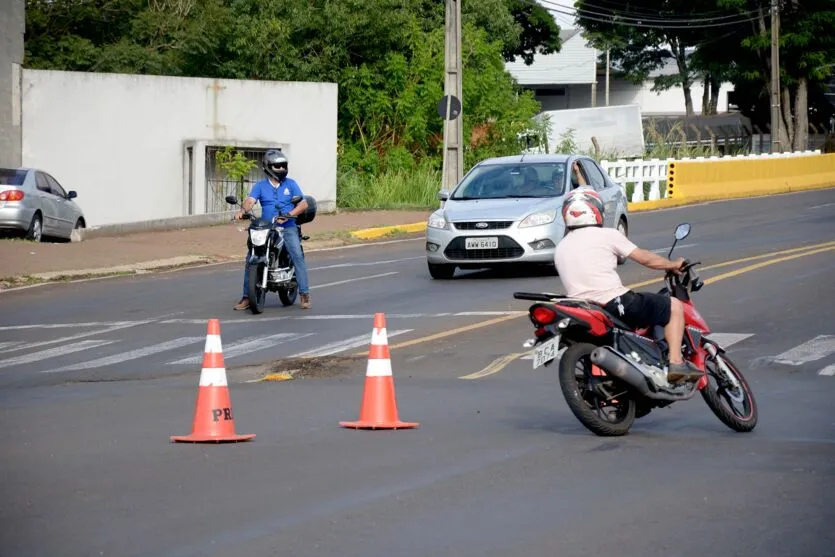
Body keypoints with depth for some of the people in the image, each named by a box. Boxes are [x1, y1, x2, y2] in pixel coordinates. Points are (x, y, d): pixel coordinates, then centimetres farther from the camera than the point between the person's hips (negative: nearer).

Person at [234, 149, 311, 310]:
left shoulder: (291, 184, 7)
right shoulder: (260, 186, 8)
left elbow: (304, 204, -1)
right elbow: (250, 200, -9)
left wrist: (288, 215, -18)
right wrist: (243, 211, -32)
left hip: (288, 227, -1)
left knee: (298, 257, -20)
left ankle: (304, 295, -16)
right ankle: (247, 297, 0)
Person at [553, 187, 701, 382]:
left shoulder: (560, 249, 16)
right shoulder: (606, 235, 0)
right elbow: (645, 258, 4)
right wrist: (673, 265, 21)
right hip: (616, 304, -6)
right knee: (674, 306, 7)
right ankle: (676, 363, -5)